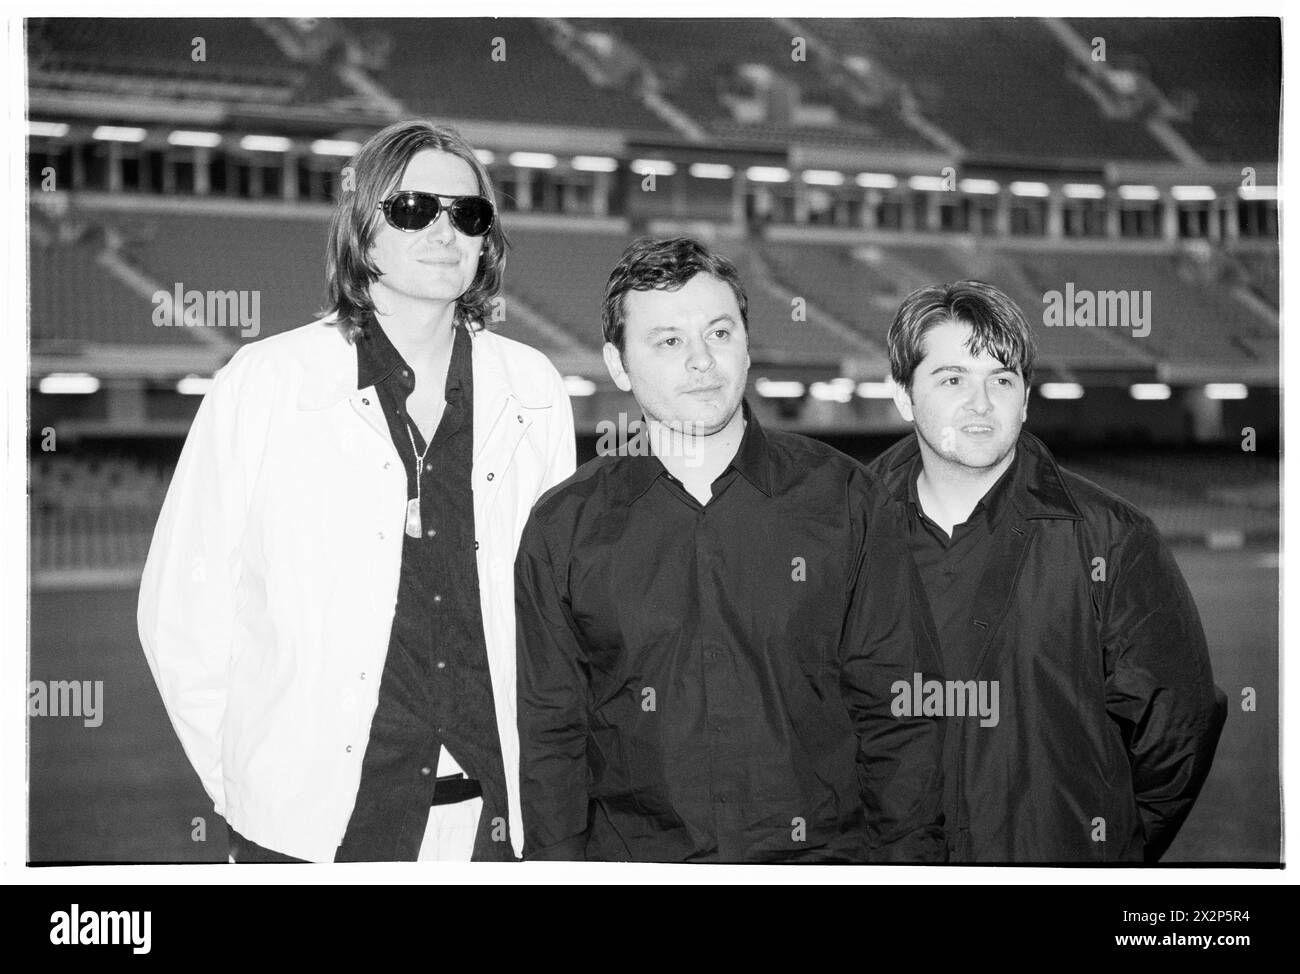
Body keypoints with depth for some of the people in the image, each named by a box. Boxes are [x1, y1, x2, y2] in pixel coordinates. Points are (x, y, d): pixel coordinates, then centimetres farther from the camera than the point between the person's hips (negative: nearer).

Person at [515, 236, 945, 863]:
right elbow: (549, 734, 5)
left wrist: (908, 855, -2)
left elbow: (894, 711, 3)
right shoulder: (563, 528, 3)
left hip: (821, 852, 0)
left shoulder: (840, 498, 2)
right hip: (635, 857, 1)